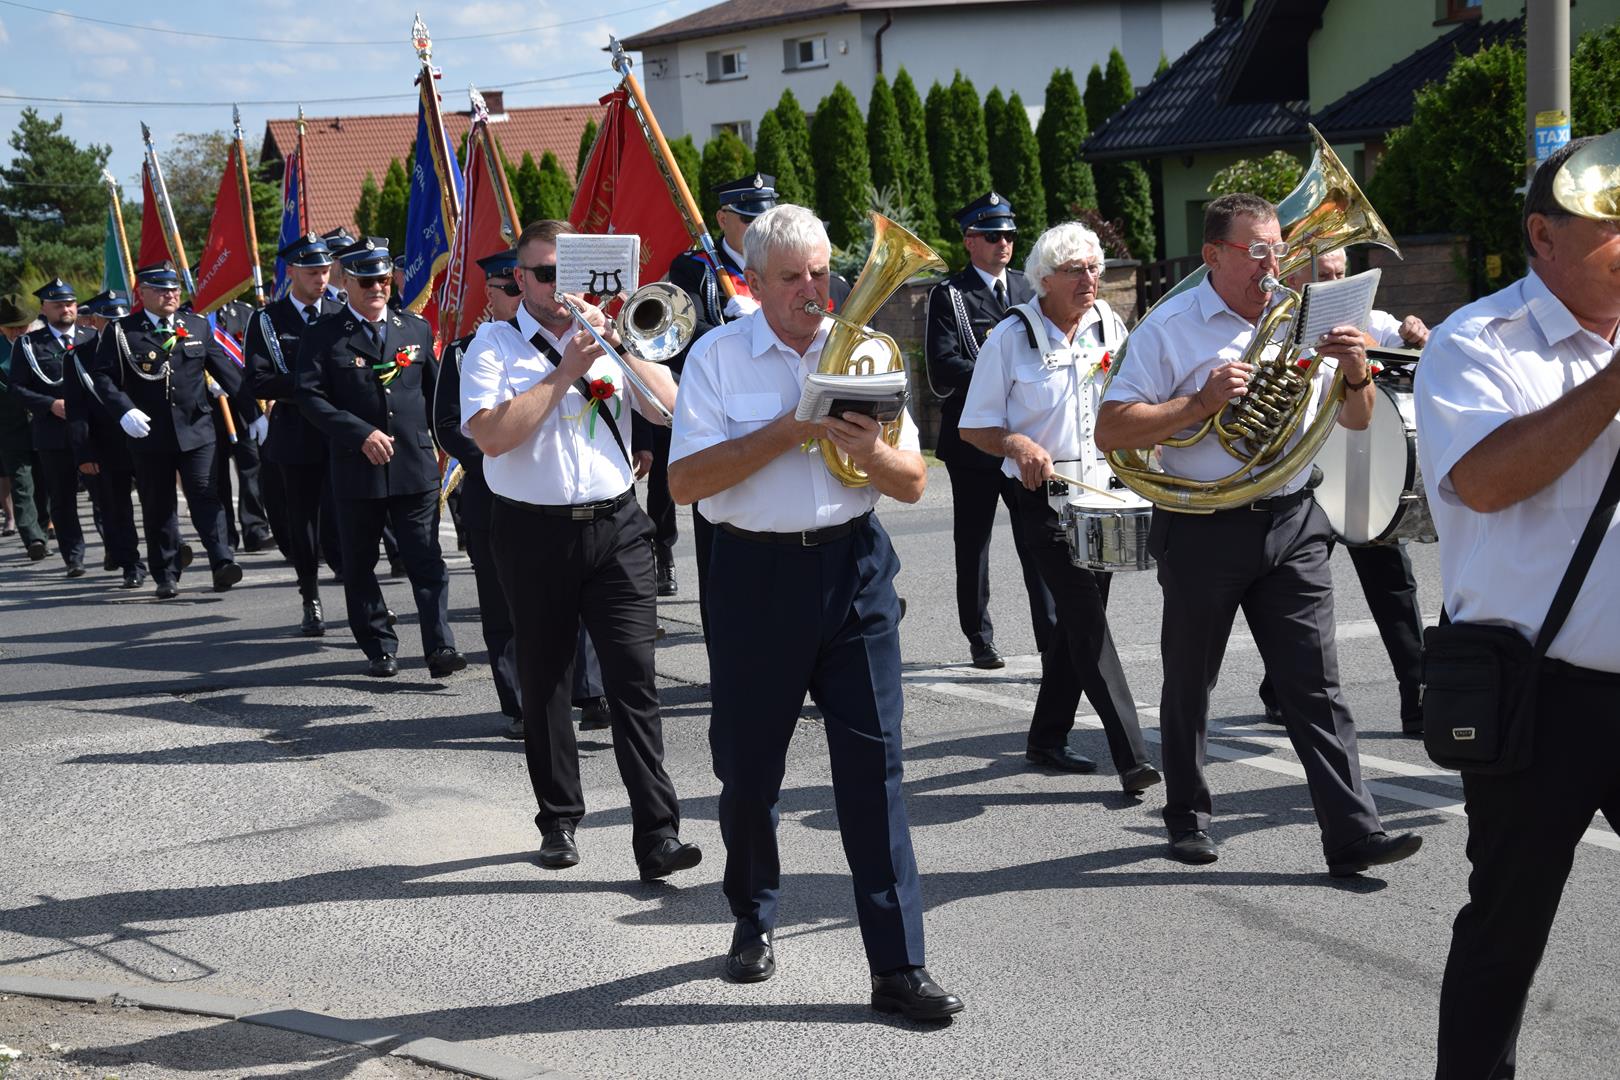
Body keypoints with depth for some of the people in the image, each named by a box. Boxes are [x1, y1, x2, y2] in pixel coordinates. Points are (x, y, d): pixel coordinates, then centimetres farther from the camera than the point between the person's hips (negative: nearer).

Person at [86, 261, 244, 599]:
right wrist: (124, 410, -18)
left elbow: (224, 368, 9)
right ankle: (166, 576, 13)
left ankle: (222, 562, -14)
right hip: (149, 435, -1)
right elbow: (101, 375, -3)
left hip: (196, 430, 1)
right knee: (157, 507, 6)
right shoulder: (120, 332, 1)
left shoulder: (198, 326, 9)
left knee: (206, 496, -9)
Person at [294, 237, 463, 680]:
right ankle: (379, 650, 17)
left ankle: (440, 647, -5)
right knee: (360, 566, 7)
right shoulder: (322, 336, 0)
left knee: (427, 561, -4)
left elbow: (434, 392, 18)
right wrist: (361, 434, -15)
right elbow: (308, 395, -8)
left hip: (416, 466, 1)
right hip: (356, 470, -1)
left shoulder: (417, 329, 11)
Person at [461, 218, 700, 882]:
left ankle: (657, 834, -8)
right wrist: (565, 371, -12)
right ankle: (559, 821, 25)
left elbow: (669, 407, 0)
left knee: (634, 677, -7)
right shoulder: (495, 345, 2)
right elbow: (492, 435, -14)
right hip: (535, 534, -1)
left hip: (615, 526, 1)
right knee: (545, 683, 10)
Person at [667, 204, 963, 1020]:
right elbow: (685, 481, -11)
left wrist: (870, 451, -17)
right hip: (756, 574, -1)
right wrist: (789, 431, -17)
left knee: (873, 763, -2)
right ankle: (753, 920, 36)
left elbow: (913, 484, 5)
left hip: (854, 566, 1)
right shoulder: (718, 357, -1)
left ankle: (897, 965, 3)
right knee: (749, 768, 10)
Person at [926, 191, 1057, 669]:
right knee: (972, 548, 9)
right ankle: (980, 639, 22)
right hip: (973, 438, -2)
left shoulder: (1027, 289, 13)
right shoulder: (949, 295, -2)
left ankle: (1054, 642, -3)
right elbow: (943, 370, -12)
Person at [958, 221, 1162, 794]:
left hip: (1103, 490, 6)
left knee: (1078, 622, 13)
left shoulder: (1110, 326, 7)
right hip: (1044, 496, -5)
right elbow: (974, 427, -4)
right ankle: (1132, 756, -16)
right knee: (1088, 621, -13)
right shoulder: (1013, 337, -6)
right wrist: (1017, 445, -23)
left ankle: (1048, 738, 28)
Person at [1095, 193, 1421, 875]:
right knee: (1189, 685, 11)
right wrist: (1201, 402, -20)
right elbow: (1110, 433, -10)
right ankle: (1187, 819, 29)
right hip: (1203, 529, -2)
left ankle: (1352, 835, -2)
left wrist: (1355, 373, -10)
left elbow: (1356, 422, 12)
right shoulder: (1169, 327, -4)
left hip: (1292, 523, 3)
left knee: (1316, 685, -2)